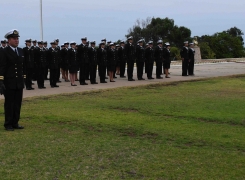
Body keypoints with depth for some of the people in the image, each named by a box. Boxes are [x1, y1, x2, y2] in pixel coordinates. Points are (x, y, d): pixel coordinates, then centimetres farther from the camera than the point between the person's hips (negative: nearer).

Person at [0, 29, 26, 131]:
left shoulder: (21, 51, 12)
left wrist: (24, 79, 14)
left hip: (19, 83, 6)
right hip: (9, 83, -6)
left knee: (18, 104, 9)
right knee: (9, 104, 1)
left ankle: (15, 123, 18)